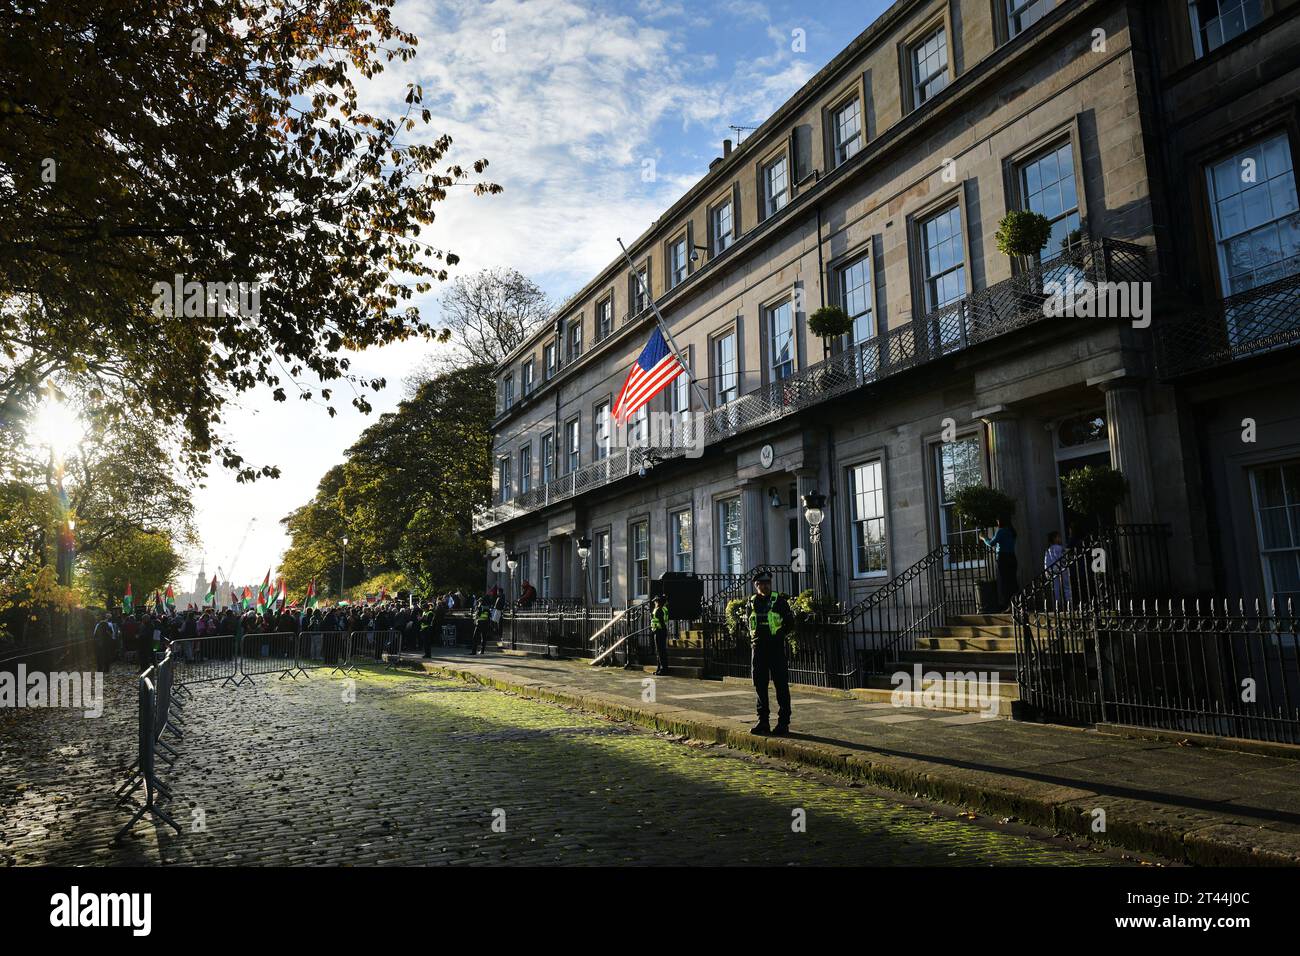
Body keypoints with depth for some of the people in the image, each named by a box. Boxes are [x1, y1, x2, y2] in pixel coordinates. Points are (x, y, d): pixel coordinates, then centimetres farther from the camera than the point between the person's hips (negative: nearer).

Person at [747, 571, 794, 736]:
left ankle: (783, 723, 2)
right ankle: (762, 721, 17)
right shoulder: (752, 602, 9)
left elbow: (790, 622, 2)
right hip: (758, 648, 5)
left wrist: (780, 635, -3)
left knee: (781, 685, -3)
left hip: (776, 648, -5)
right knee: (760, 686, 9)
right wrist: (753, 638, 11)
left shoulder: (779, 600, -4)